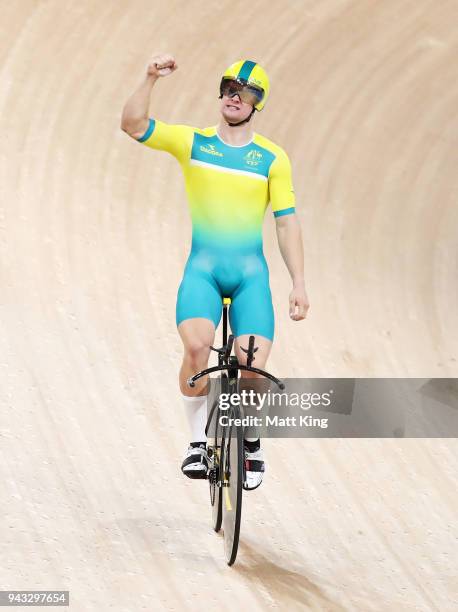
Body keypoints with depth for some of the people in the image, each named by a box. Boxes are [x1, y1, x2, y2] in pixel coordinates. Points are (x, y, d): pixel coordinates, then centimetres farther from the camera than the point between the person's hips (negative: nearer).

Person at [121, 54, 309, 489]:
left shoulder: (273, 158, 4)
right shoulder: (191, 142, 5)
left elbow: (287, 223, 4)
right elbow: (133, 125, -6)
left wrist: (298, 283, -2)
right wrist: (151, 78, -19)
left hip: (250, 272, 0)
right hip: (203, 267, 0)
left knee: (253, 368, -14)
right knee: (196, 346, -28)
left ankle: (251, 441, 18)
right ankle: (198, 441, -6)